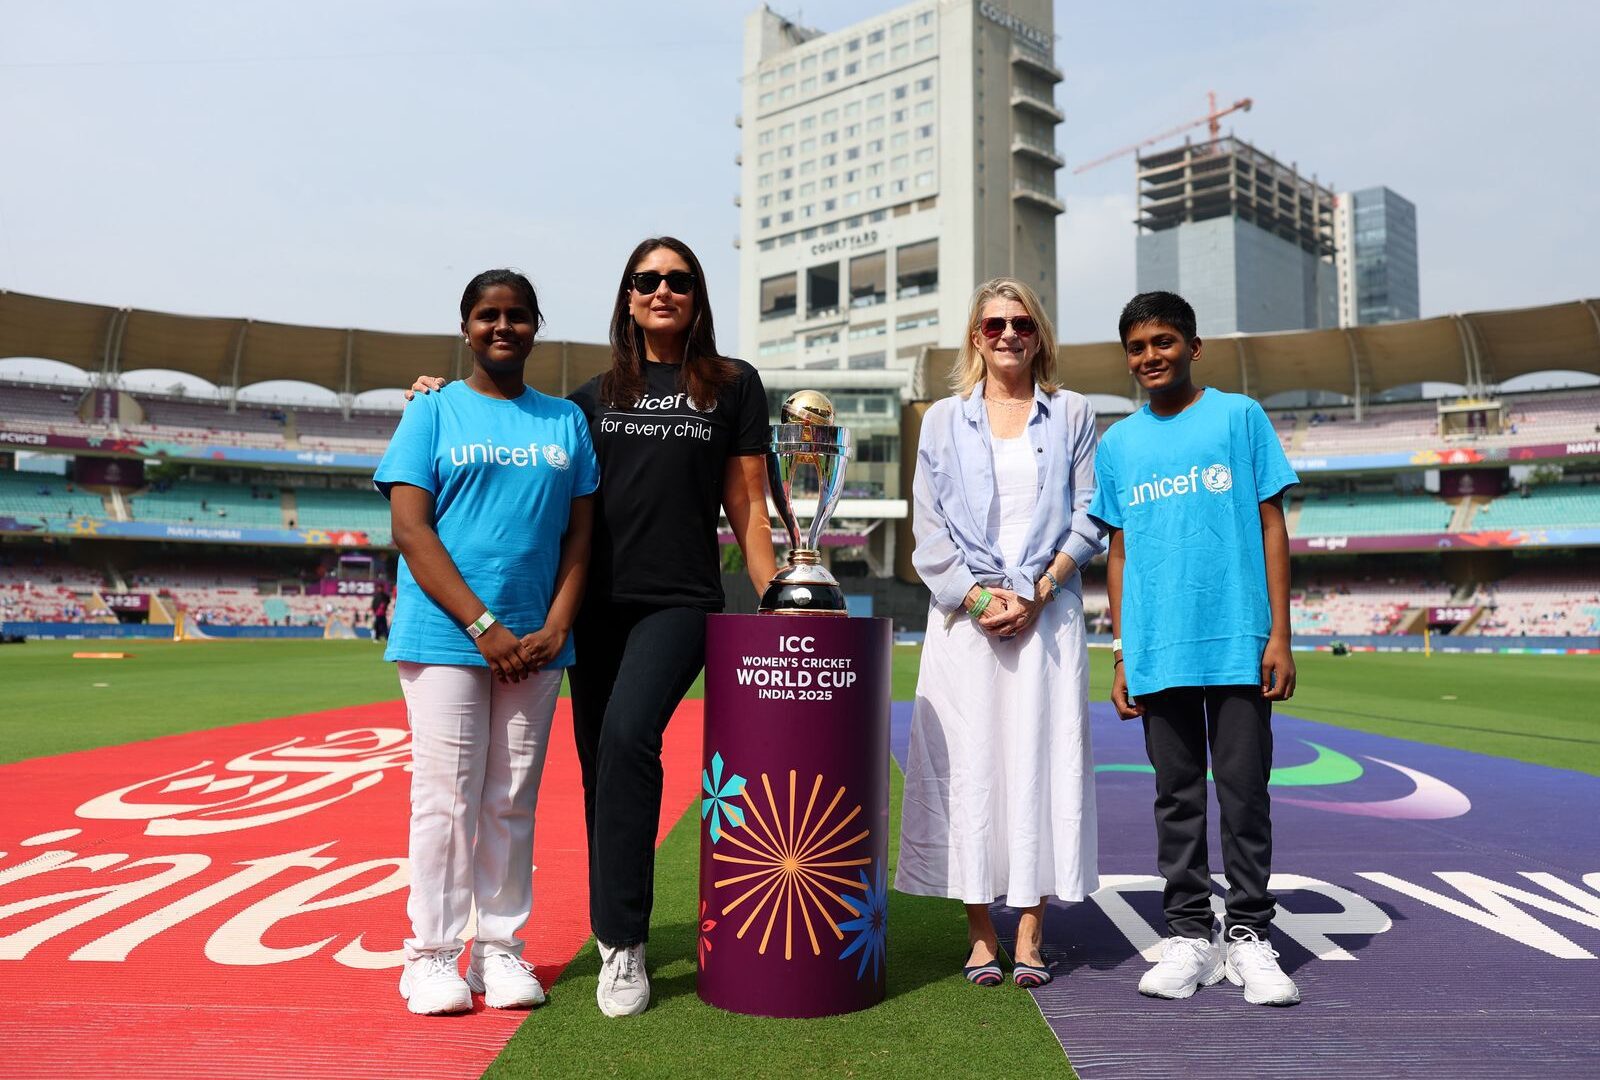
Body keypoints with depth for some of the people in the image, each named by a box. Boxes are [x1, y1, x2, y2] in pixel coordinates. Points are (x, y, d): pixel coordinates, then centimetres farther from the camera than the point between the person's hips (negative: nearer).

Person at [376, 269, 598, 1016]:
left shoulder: (566, 420, 12)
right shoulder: (433, 412, 3)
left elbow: (580, 534, 9)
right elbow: (411, 531, -6)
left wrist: (554, 630, -5)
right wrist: (482, 627, -14)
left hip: (535, 645, 3)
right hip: (445, 637, -3)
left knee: (513, 800, 9)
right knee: (447, 797, -1)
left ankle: (501, 948, 20)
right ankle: (431, 954, 12)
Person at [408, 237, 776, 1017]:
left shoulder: (733, 386, 7)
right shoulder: (597, 395, 15)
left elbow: (747, 510, 6)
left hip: (679, 601, -4)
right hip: (597, 605, 4)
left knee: (627, 737, -23)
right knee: (599, 762, 6)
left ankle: (622, 944, -13)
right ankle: (615, 929, 24)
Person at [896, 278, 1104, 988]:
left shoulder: (1072, 414, 11)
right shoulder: (944, 421, 11)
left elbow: (1086, 518, 5)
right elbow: (929, 529, 5)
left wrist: (1035, 594, -7)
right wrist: (977, 597, -8)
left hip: (1047, 614, 0)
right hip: (966, 615, 0)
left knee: (1041, 762, -1)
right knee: (968, 764, -1)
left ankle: (1029, 937, 7)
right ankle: (980, 936, 8)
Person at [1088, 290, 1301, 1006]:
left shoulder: (1239, 416, 5)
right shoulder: (1117, 445, 12)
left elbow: (1272, 526, 3)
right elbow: (1119, 553, 13)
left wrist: (1279, 636, -4)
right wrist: (1121, 657, 9)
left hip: (1239, 646, -2)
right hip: (1157, 652, 3)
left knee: (1245, 792, 2)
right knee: (1176, 797, 9)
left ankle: (1248, 935, 15)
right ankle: (1188, 936, 19)